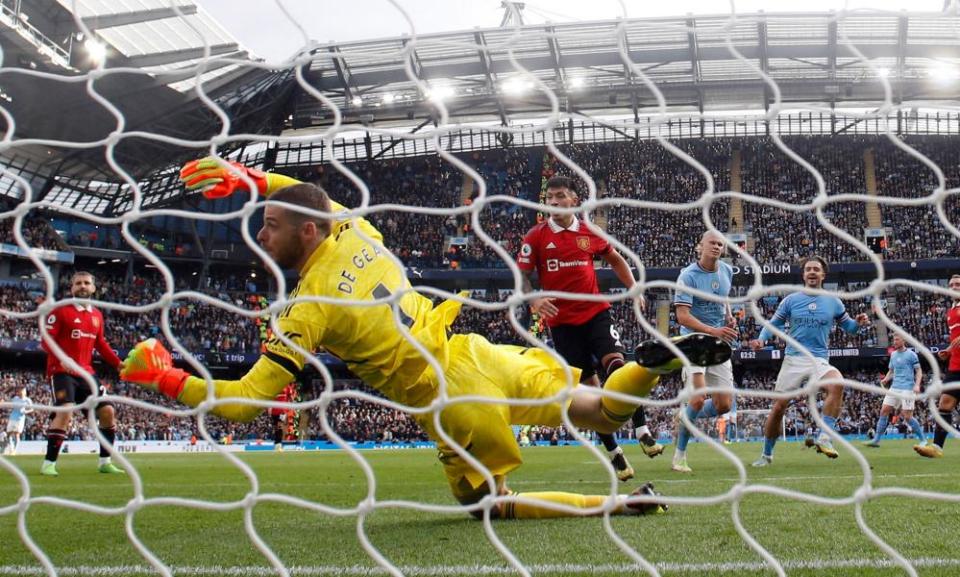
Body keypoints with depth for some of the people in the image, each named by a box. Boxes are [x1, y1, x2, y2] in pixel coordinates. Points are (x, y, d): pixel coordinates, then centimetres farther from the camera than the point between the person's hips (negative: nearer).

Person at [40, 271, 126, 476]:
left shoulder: (97, 315, 13)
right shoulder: (60, 311, -5)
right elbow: (46, 339, -12)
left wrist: (118, 363, 10)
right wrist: (61, 359, -28)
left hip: (87, 373, 7)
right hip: (62, 372, -7)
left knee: (108, 411, 3)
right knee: (65, 411, -24)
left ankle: (105, 462, 14)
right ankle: (49, 463, -13)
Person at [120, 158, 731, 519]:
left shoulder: (306, 310, -14)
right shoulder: (356, 232, 3)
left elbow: (243, 402, -14)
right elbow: (317, 198, 28)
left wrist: (166, 378, -3)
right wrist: (247, 175, 23)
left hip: (449, 400, -6)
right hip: (479, 354, 6)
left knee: (487, 502, 17)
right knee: (603, 414, 21)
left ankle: (619, 503, -2)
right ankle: (653, 364, -10)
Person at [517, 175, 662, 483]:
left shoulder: (590, 233, 4)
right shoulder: (536, 236, -2)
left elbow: (615, 259, 19)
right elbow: (522, 275, -2)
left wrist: (633, 288, 7)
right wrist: (534, 299, -21)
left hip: (596, 312, 1)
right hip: (562, 321, 0)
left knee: (616, 363, -23)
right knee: (589, 386, 2)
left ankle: (643, 430, -14)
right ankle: (614, 452, 12)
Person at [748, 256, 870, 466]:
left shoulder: (833, 302, 7)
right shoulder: (790, 300, 5)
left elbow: (848, 326, 16)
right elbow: (773, 324, 11)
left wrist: (859, 323, -7)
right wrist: (762, 339, -9)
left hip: (819, 360, 0)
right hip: (793, 359, 0)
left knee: (837, 384, -33)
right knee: (778, 407, -1)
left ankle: (824, 438, -27)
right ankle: (767, 454, 19)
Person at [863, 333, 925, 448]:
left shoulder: (911, 354, -3)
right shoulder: (893, 355, 15)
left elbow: (919, 371, -3)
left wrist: (917, 385, -18)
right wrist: (885, 379, 4)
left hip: (907, 389, -6)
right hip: (894, 388, 6)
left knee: (907, 416, -9)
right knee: (884, 411, -2)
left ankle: (923, 440, 8)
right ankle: (876, 440, 1)